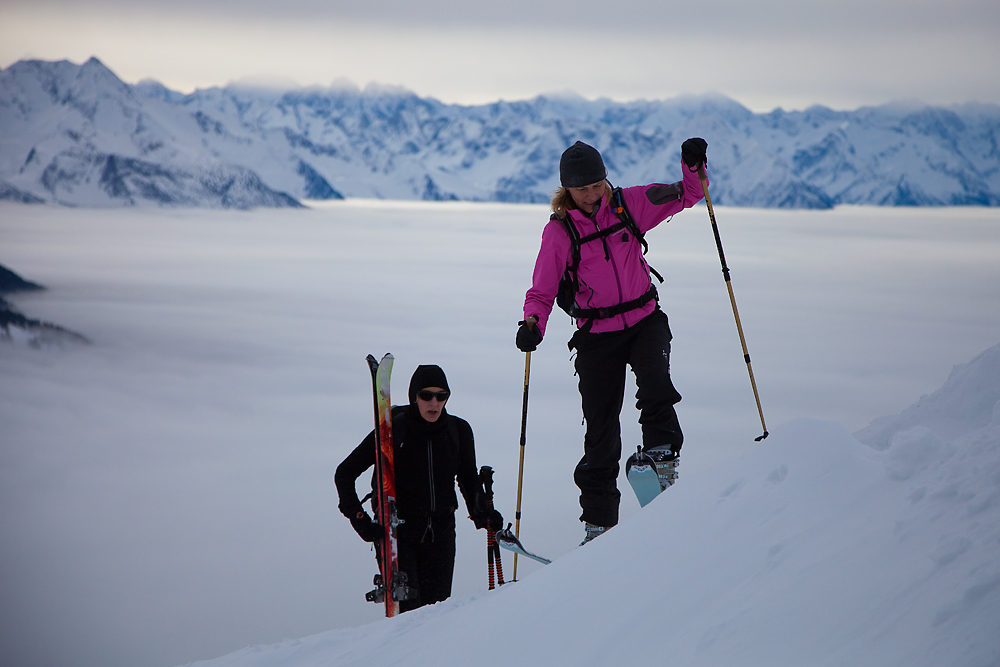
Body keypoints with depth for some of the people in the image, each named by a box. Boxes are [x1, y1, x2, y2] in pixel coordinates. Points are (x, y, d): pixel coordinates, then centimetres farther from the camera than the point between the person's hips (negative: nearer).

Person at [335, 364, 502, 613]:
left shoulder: (458, 431, 2)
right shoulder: (393, 430, -7)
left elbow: (468, 478, 19)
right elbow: (345, 473, 0)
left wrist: (482, 513, 2)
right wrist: (358, 518, -11)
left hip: (440, 534, 3)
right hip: (397, 533, -3)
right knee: (406, 606, -17)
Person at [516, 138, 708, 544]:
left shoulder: (628, 205, -1)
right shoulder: (558, 230, -4)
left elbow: (686, 196, 6)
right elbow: (542, 292, -3)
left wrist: (692, 166, -14)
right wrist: (533, 324, -22)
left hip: (644, 320, 1)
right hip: (597, 334, -1)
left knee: (655, 385, -32)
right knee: (601, 432, 1)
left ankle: (663, 453, -14)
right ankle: (598, 523, 9)